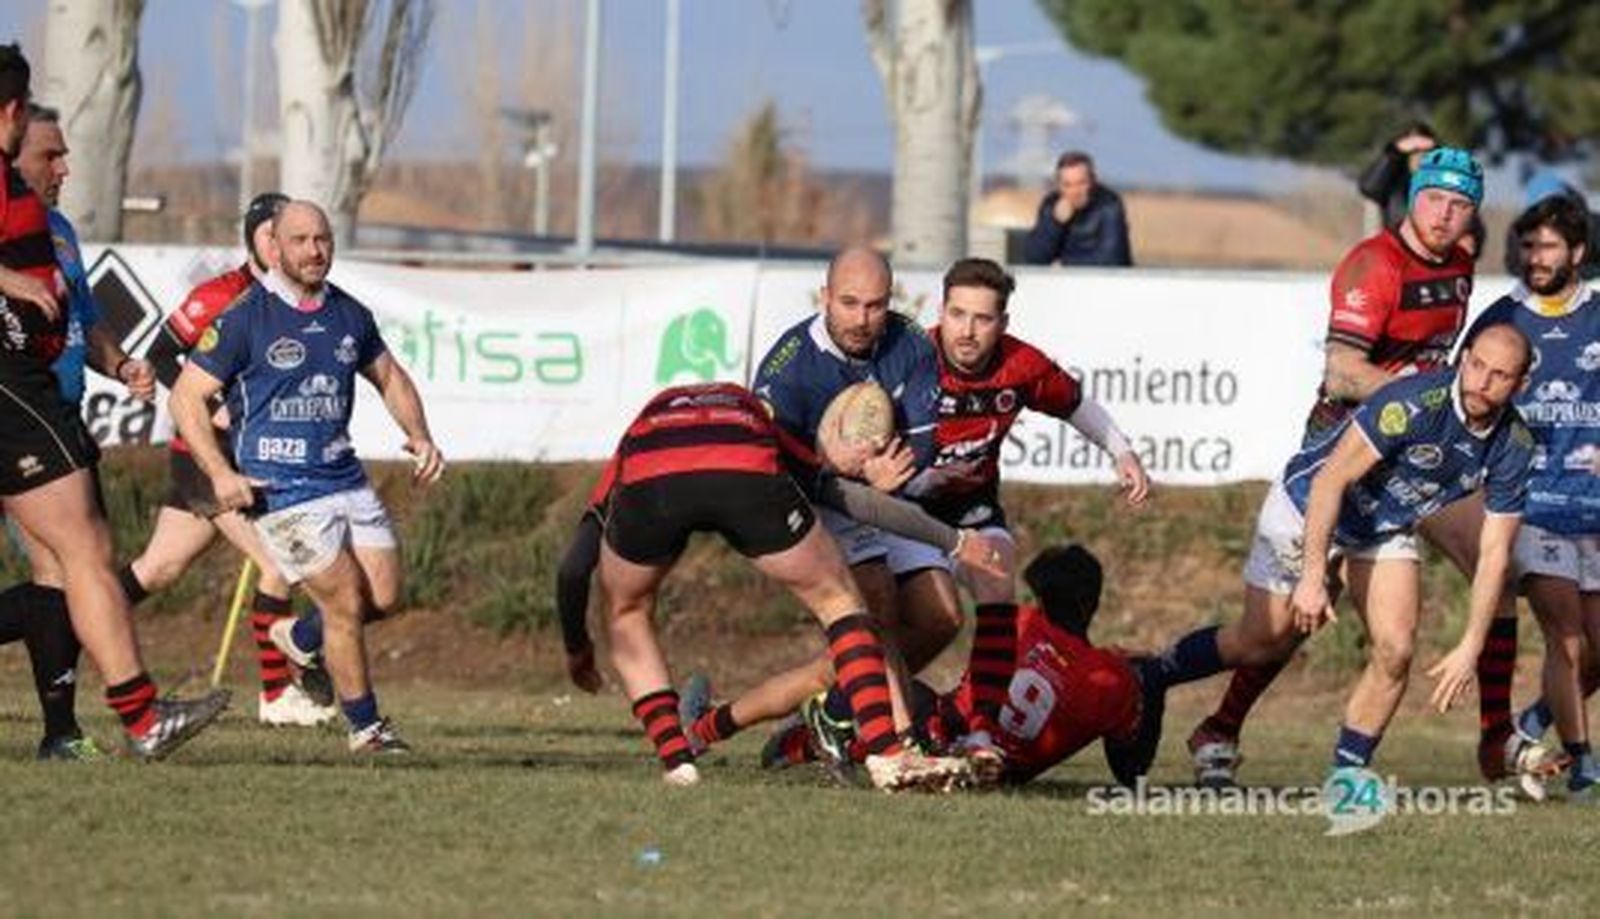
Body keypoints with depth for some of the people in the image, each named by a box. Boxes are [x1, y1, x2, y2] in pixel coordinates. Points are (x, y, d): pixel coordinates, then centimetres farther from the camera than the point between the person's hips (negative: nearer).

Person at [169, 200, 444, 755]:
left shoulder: (349, 315, 8)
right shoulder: (244, 318, -9)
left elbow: (389, 378, 24)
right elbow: (186, 397, -7)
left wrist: (419, 438, 8)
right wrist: (220, 473, -18)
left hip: (345, 476, 6)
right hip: (281, 491, -6)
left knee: (384, 596, 2)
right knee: (346, 602, -10)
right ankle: (365, 726, 5)